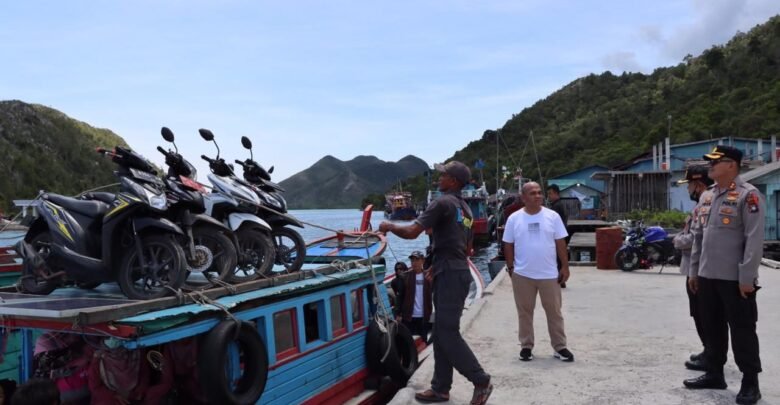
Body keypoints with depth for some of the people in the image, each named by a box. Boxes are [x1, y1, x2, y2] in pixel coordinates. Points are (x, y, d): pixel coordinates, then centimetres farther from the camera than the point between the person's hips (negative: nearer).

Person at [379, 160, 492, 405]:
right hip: (456, 272, 10)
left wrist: (389, 227, 0)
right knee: (441, 333, 12)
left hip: (450, 274, -10)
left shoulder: (443, 203, -11)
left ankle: (481, 381, 2)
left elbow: (412, 232, -19)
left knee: (448, 334, -5)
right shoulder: (465, 208, 18)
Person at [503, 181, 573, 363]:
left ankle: (560, 347, 17)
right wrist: (510, 268, 2)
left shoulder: (552, 216, 0)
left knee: (554, 311, 7)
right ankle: (526, 346, 21)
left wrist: (565, 267, -1)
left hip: (549, 274, 0)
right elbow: (508, 245, 5)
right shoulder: (514, 218, -1)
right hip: (522, 274, 0)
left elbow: (560, 243, 2)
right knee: (525, 312, 9)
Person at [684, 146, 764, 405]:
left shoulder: (748, 196, -11)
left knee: (742, 330, 2)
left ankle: (750, 383, 14)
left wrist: (747, 277, -18)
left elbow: (754, 240, -15)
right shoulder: (706, 196, 13)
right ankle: (714, 374, 28)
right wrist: (694, 270, 15)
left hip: (735, 279, -7)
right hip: (707, 276, 7)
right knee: (712, 328, 15)